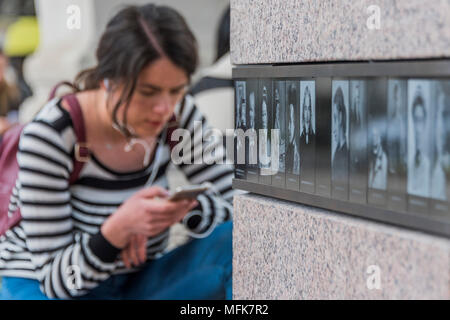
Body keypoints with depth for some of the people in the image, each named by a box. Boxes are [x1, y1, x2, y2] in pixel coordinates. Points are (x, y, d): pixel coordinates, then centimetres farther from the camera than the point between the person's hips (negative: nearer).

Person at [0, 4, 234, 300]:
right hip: (42, 285, -4)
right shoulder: (48, 138, -25)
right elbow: (55, 278, -22)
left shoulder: (178, 114, -10)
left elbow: (234, 203, -7)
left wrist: (185, 209, -29)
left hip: (139, 283, 5)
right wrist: (119, 228, -41)